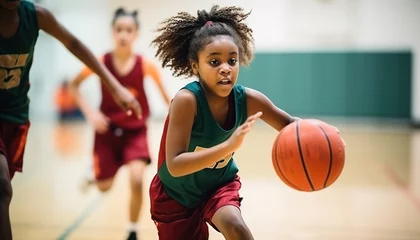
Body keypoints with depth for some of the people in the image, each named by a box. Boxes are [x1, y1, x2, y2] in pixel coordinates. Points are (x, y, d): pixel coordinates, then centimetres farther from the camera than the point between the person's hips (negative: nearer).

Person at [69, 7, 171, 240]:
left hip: (135, 131, -1)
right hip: (108, 130, 1)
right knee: (104, 187, 10)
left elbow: (166, 97, -6)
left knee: (136, 180, -19)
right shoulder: (101, 62, -13)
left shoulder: (146, 64, -14)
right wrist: (89, 112, -13)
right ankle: (95, 174, 50)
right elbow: (74, 85, 0)